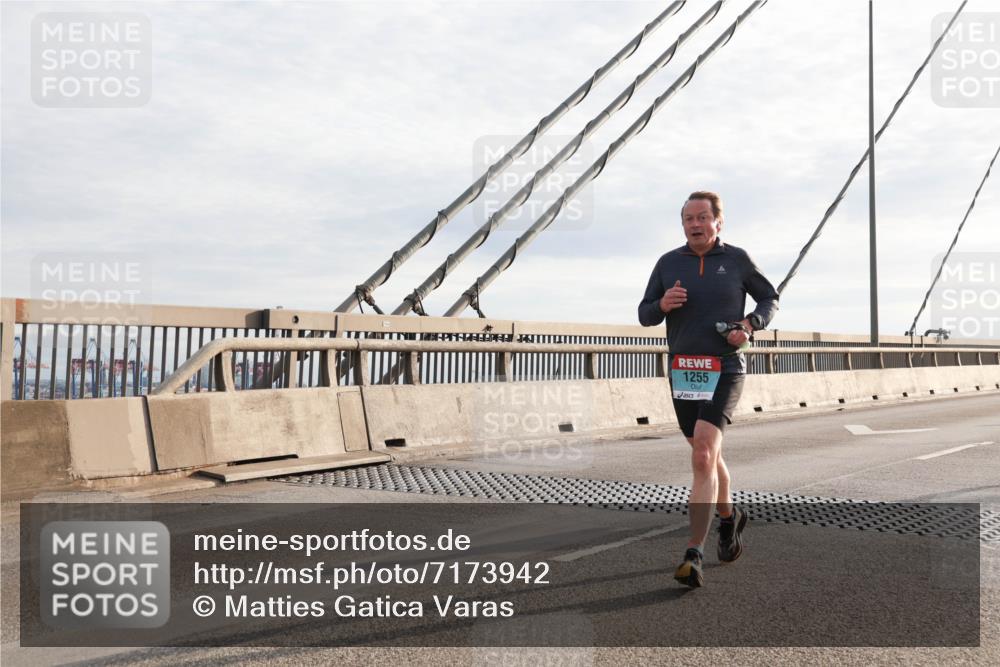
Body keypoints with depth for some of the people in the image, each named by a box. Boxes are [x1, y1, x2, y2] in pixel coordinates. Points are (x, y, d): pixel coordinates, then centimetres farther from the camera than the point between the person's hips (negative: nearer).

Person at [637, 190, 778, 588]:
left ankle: (693, 555, -18)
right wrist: (662, 304, -13)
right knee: (707, 456, 18)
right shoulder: (668, 263, 6)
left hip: (724, 370, -4)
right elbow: (644, 316, 10)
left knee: (703, 457, -19)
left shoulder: (736, 259, 3)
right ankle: (729, 516, 45)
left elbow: (770, 299, 15)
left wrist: (750, 324, -6)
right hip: (682, 372, 4)